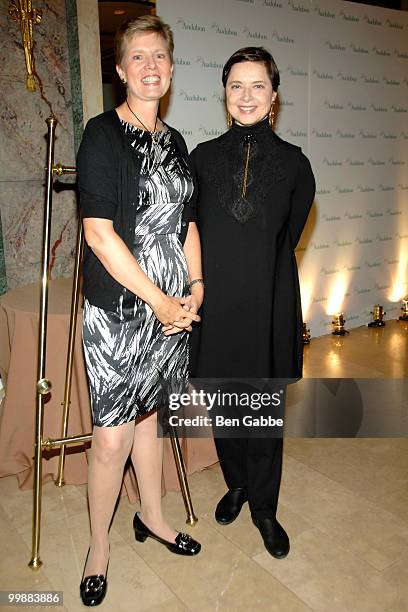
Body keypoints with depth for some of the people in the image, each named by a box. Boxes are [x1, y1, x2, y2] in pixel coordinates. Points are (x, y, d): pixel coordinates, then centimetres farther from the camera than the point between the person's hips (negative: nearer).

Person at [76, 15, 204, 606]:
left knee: (147, 411, 19)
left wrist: (196, 286, 0)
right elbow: (99, 233, -16)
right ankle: (99, 542, 25)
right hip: (119, 308, -6)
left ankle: (152, 516, 38)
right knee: (113, 437, 0)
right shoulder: (103, 133, -8)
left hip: (175, 304, 6)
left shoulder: (174, 141, 12)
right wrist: (159, 301, -15)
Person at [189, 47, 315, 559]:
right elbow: (191, 230, 8)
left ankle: (263, 507, 28)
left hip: (268, 302, -1)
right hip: (215, 300, 2)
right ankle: (237, 484, 39)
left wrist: (258, 265, 8)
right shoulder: (204, 156, 4)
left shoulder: (293, 163, 0)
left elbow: (287, 236, 9)